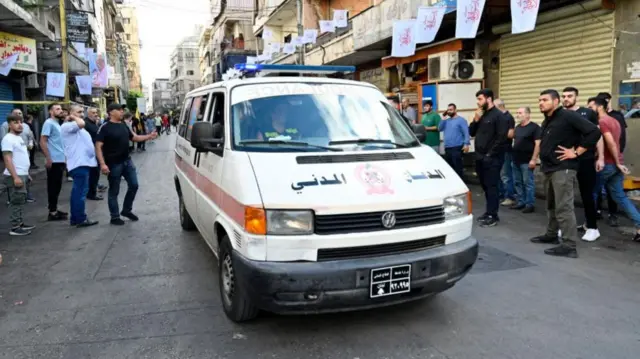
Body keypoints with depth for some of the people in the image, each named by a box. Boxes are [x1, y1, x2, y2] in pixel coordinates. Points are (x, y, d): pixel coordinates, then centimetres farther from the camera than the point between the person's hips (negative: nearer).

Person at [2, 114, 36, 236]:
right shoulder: (8, 139, -15)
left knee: (20, 201, 15)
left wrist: (26, 174, 23)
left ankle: (20, 223, 24)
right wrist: (15, 177, -25)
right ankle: (15, 228, 0)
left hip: (22, 175, 10)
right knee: (16, 202, -6)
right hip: (15, 176, -10)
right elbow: (7, 159, -21)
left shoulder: (18, 138, 15)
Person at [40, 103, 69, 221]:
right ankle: (52, 212, 0)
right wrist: (48, 158, -21)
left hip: (60, 160, 9)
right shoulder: (49, 123, -9)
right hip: (54, 161, -9)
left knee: (57, 186, 13)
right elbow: (42, 141, -16)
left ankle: (54, 209, 21)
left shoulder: (57, 124, 18)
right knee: (53, 186, -4)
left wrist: (64, 158, 19)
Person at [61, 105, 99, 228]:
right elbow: (81, 123, -28)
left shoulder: (78, 128, 23)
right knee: (81, 192, -9)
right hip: (79, 164, -11)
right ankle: (81, 219, -5)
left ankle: (75, 218, 20)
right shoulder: (67, 126, -10)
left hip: (84, 162, 11)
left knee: (78, 191, 14)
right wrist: (74, 117, -9)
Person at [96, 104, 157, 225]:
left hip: (127, 161, 7)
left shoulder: (124, 126, 10)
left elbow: (134, 138, 21)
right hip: (114, 164, -7)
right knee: (114, 191, 3)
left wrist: (149, 136, 6)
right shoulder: (105, 128, -12)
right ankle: (115, 217, 13)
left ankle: (126, 210, 28)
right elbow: (98, 146, -16)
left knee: (134, 185, 10)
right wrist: (102, 164, -25)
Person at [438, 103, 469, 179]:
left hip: (457, 147, -7)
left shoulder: (461, 120, -3)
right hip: (447, 148, 7)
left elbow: (466, 133, -10)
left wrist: (466, 144, -21)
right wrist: (443, 119, 2)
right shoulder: (446, 121, 18)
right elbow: (439, 129, 9)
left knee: (458, 167, -7)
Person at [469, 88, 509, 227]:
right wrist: (476, 120, -2)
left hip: (492, 159, -8)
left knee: (491, 186, -5)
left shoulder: (498, 116, -10)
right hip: (480, 157, 8)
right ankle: (489, 212, 22)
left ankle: (493, 216, 0)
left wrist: (490, 154, -16)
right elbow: (471, 133, 14)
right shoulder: (481, 115, 15)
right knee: (485, 186, 12)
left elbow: (502, 137, -17)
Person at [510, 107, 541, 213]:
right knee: (517, 182, 12)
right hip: (516, 160, 8)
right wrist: (513, 157, 15)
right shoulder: (517, 127, 14)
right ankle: (520, 202, 21)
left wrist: (533, 159, -18)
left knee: (528, 183, -2)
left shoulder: (534, 127, -9)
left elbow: (538, 144, -14)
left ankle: (530, 204, 4)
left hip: (527, 161, -8)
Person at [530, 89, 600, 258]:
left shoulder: (568, 116, -12)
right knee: (551, 205, 18)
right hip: (548, 168, 9)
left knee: (564, 207, -10)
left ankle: (569, 246, -7)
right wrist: (543, 161, 12)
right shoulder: (546, 121, 16)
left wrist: (576, 152, -16)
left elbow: (594, 132, -18)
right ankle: (551, 235, 31)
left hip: (563, 169, -9)